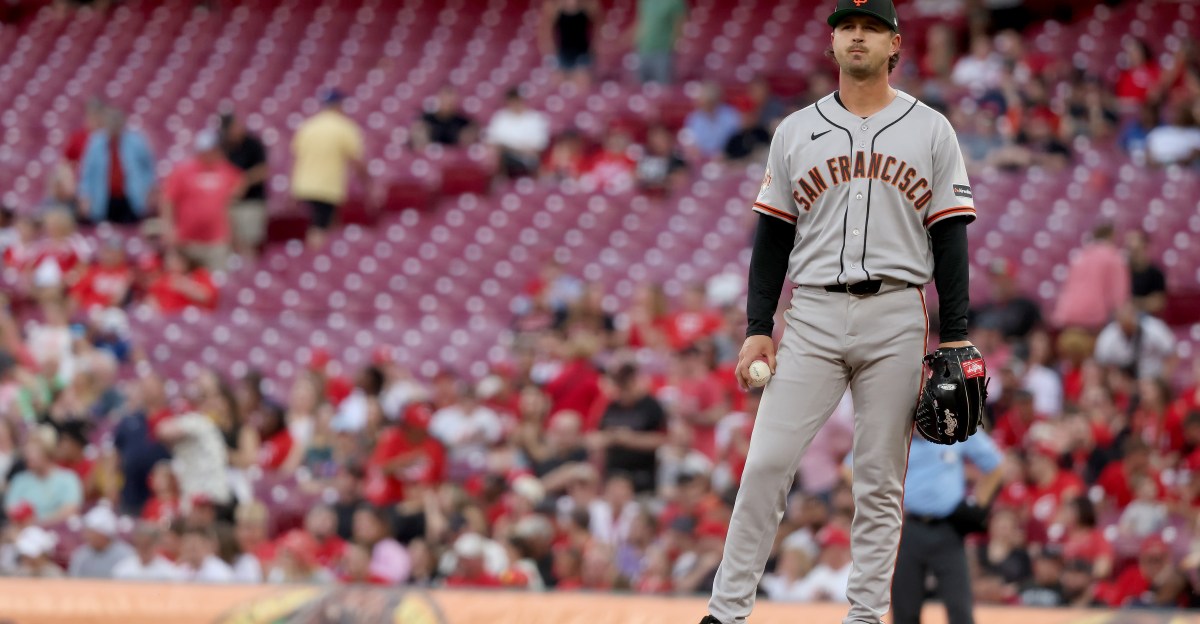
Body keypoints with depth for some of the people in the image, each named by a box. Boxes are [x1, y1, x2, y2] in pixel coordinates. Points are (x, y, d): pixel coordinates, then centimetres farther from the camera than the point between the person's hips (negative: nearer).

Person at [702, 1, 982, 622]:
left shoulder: (930, 130, 6)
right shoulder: (796, 131, 9)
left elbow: (950, 239, 4)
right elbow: (772, 238, 10)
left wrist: (955, 338, -2)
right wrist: (757, 328, 1)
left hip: (895, 319, -1)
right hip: (814, 315, 1)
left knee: (880, 478, 2)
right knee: (767, 462, -8)